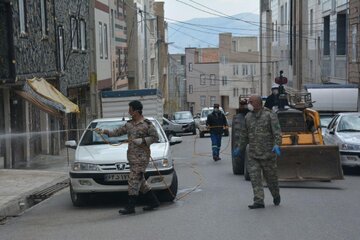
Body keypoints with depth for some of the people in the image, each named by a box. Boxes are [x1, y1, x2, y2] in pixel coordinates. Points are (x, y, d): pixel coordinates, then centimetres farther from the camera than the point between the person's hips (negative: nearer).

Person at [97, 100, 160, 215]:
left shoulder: (147, 124, -7)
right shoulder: (129, 124, 15)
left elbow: (155, 137, -7)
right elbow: (118, 132, 20)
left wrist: (141, 141, -14)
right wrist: (105, 131, 8)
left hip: (141, 156, -8)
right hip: (131, 156, 8)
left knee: (134, 179, -10)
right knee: (140, 180, 10)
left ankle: (130, 206, -8)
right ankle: (153, 201, 19)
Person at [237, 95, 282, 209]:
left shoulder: (270, 115, -7)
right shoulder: (248, 116, 8)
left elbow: (277, 131, -17)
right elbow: (244, 134, 18)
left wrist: (276, 144, -31)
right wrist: (240, 148, 23)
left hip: (267, 153, -4)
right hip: (253, 154, 4)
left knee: (271, 176, 8)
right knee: (254, 177, -5)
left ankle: (276, 195, 33)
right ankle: (259, 201, -4)